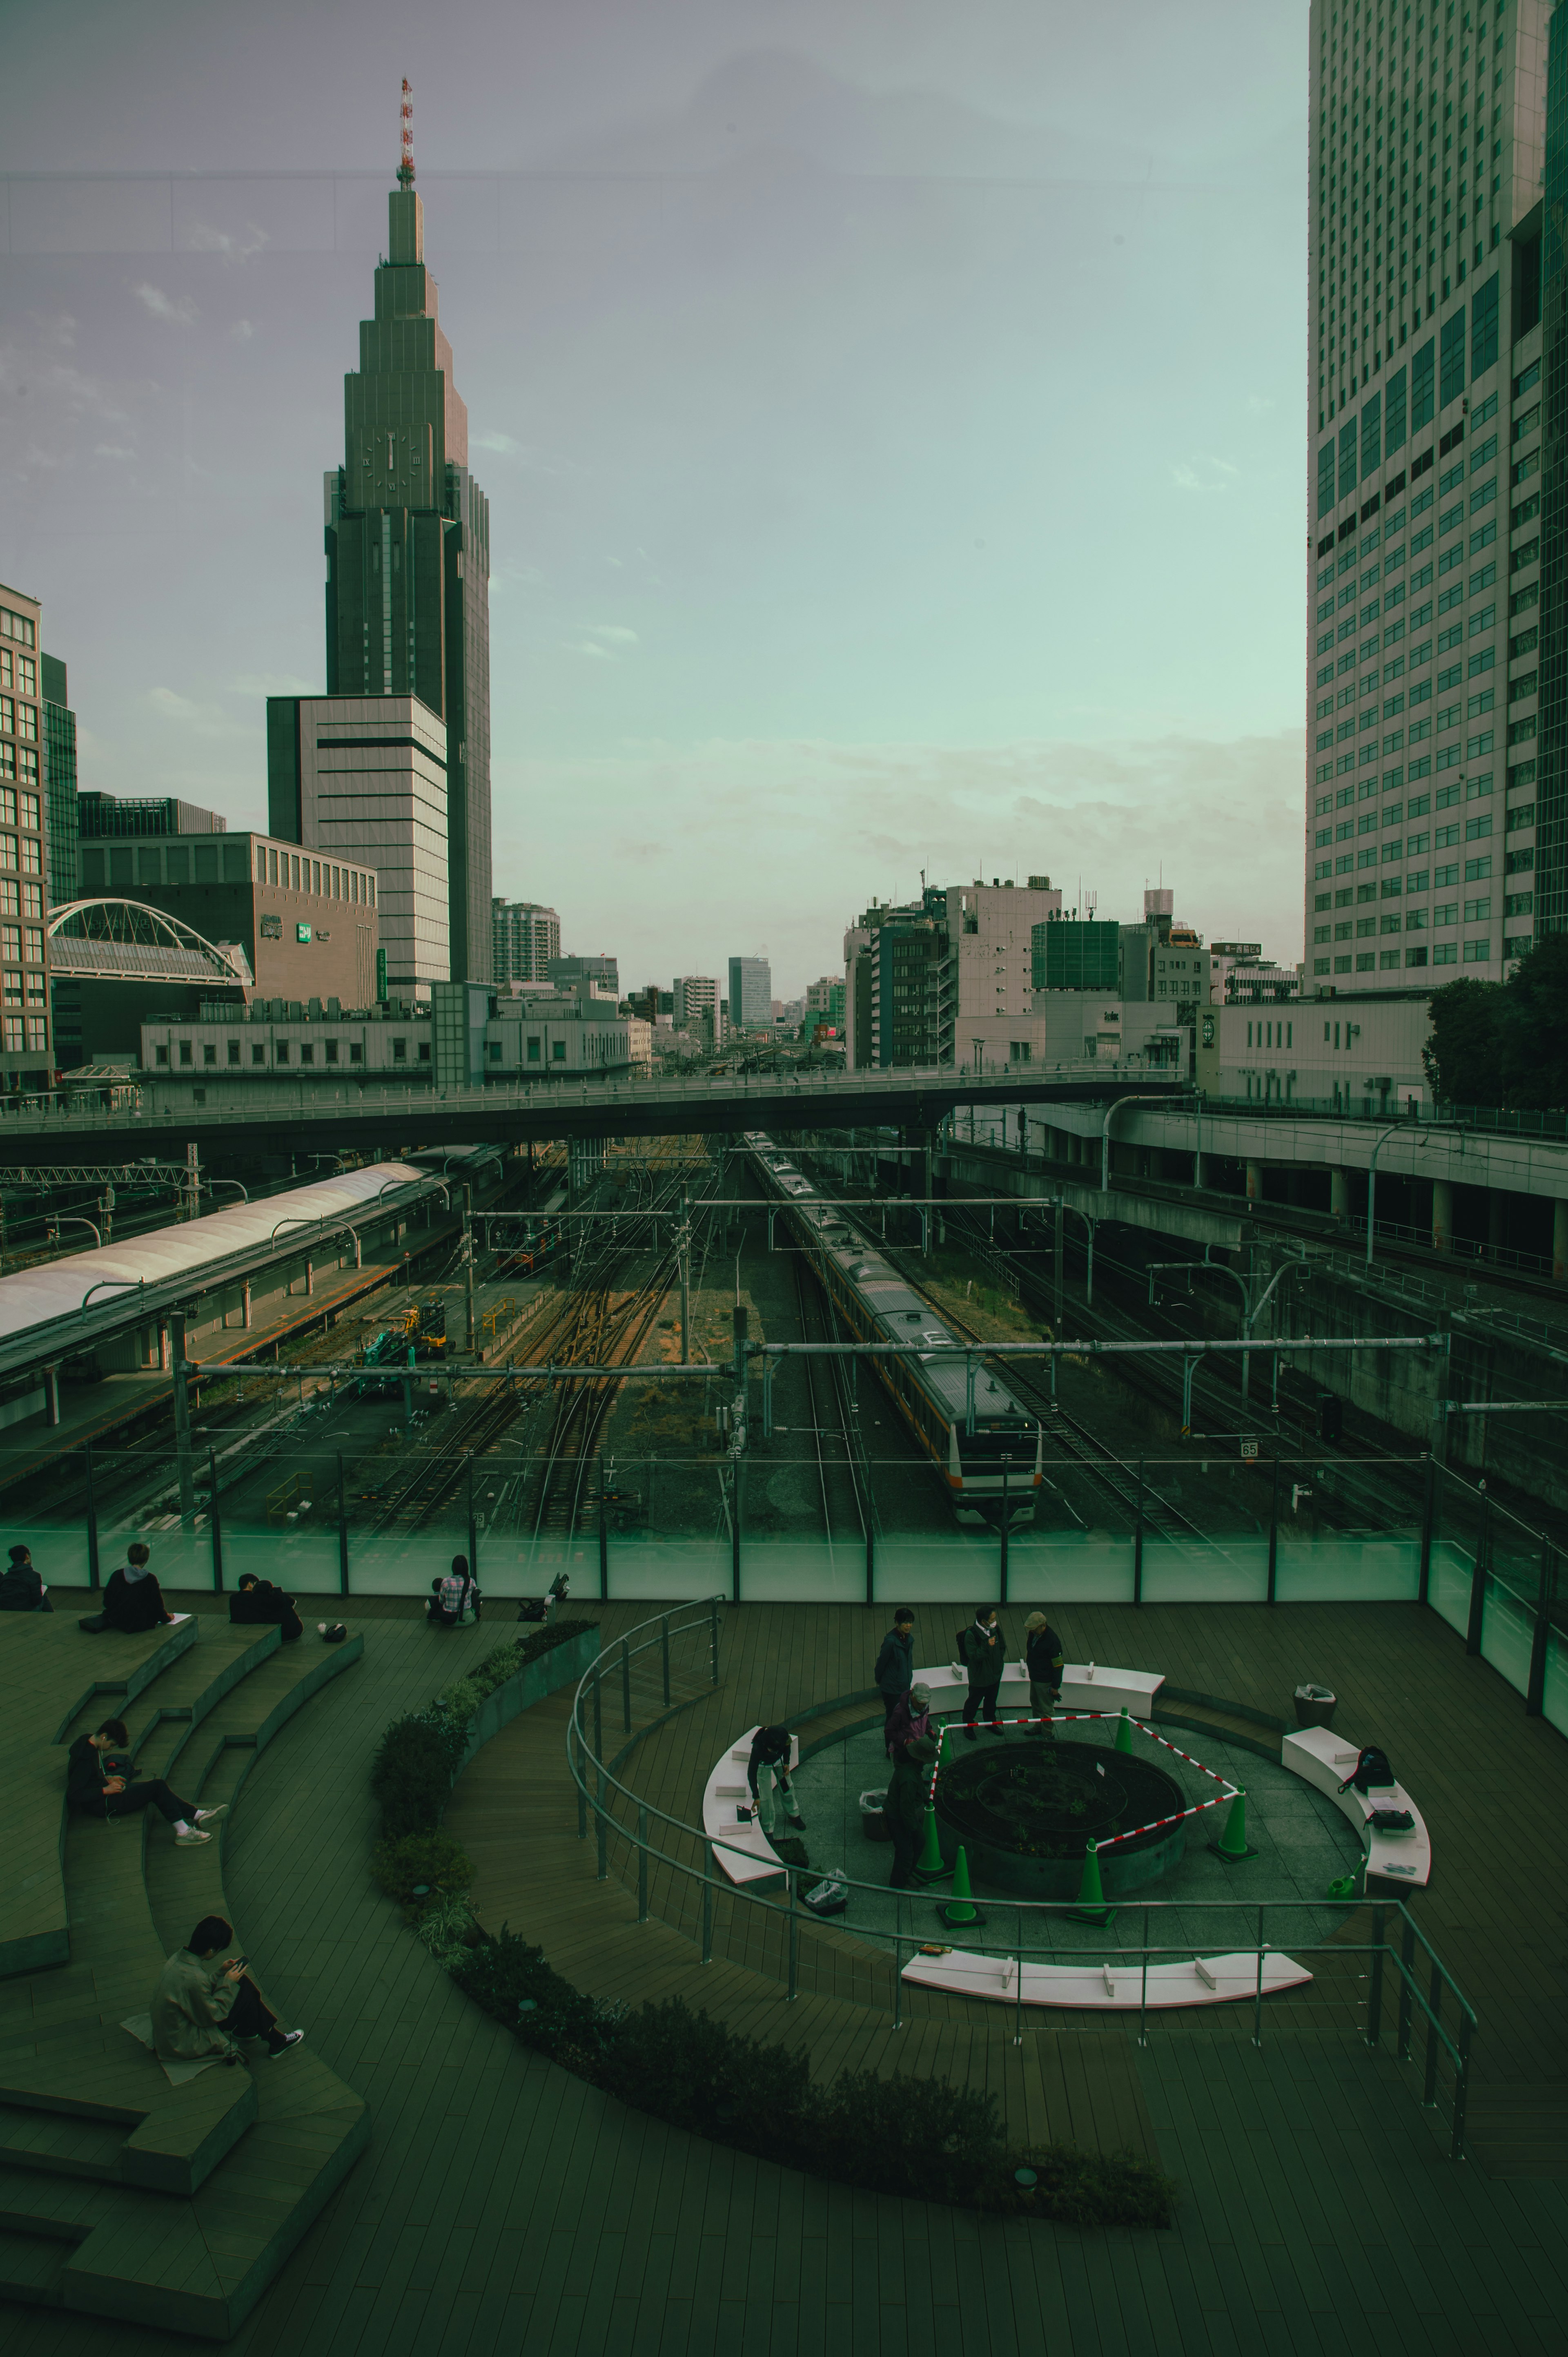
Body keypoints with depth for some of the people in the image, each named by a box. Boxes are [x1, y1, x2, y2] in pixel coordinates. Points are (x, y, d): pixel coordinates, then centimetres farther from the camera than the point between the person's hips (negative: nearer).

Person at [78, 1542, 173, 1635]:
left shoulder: (117, 1575, -6)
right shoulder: (150, 1579, -15)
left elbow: (107, 1602, 3)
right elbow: (158, 1604, -6)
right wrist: (167, 1618, 13)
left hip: (117, 1620, 6)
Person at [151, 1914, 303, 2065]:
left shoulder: (179, 1957, -6)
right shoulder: (194, 1978, -33)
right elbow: (212, 2016, -20)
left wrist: (221, 1972, 3)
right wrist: (229, 1983, -11)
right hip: (182, 2046, -9)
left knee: (242, 1981, 5)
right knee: (246, 1996, -4)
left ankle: (244, 2030, 27)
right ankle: (276, 2043, 15)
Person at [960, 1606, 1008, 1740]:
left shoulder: (995, 1629, -7)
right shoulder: (971, 1634, -27)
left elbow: (1002, 1647, 10)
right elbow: (973, 1656, -30)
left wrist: (1000, 1661, 1)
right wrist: (987, 1646, -41)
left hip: (995, 1674, 6)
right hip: (979, 1677, -6)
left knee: (991, 1700, 24)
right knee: (974, 1702, 10)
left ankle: (991, 1722, 45)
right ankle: (968, 1726, 30)